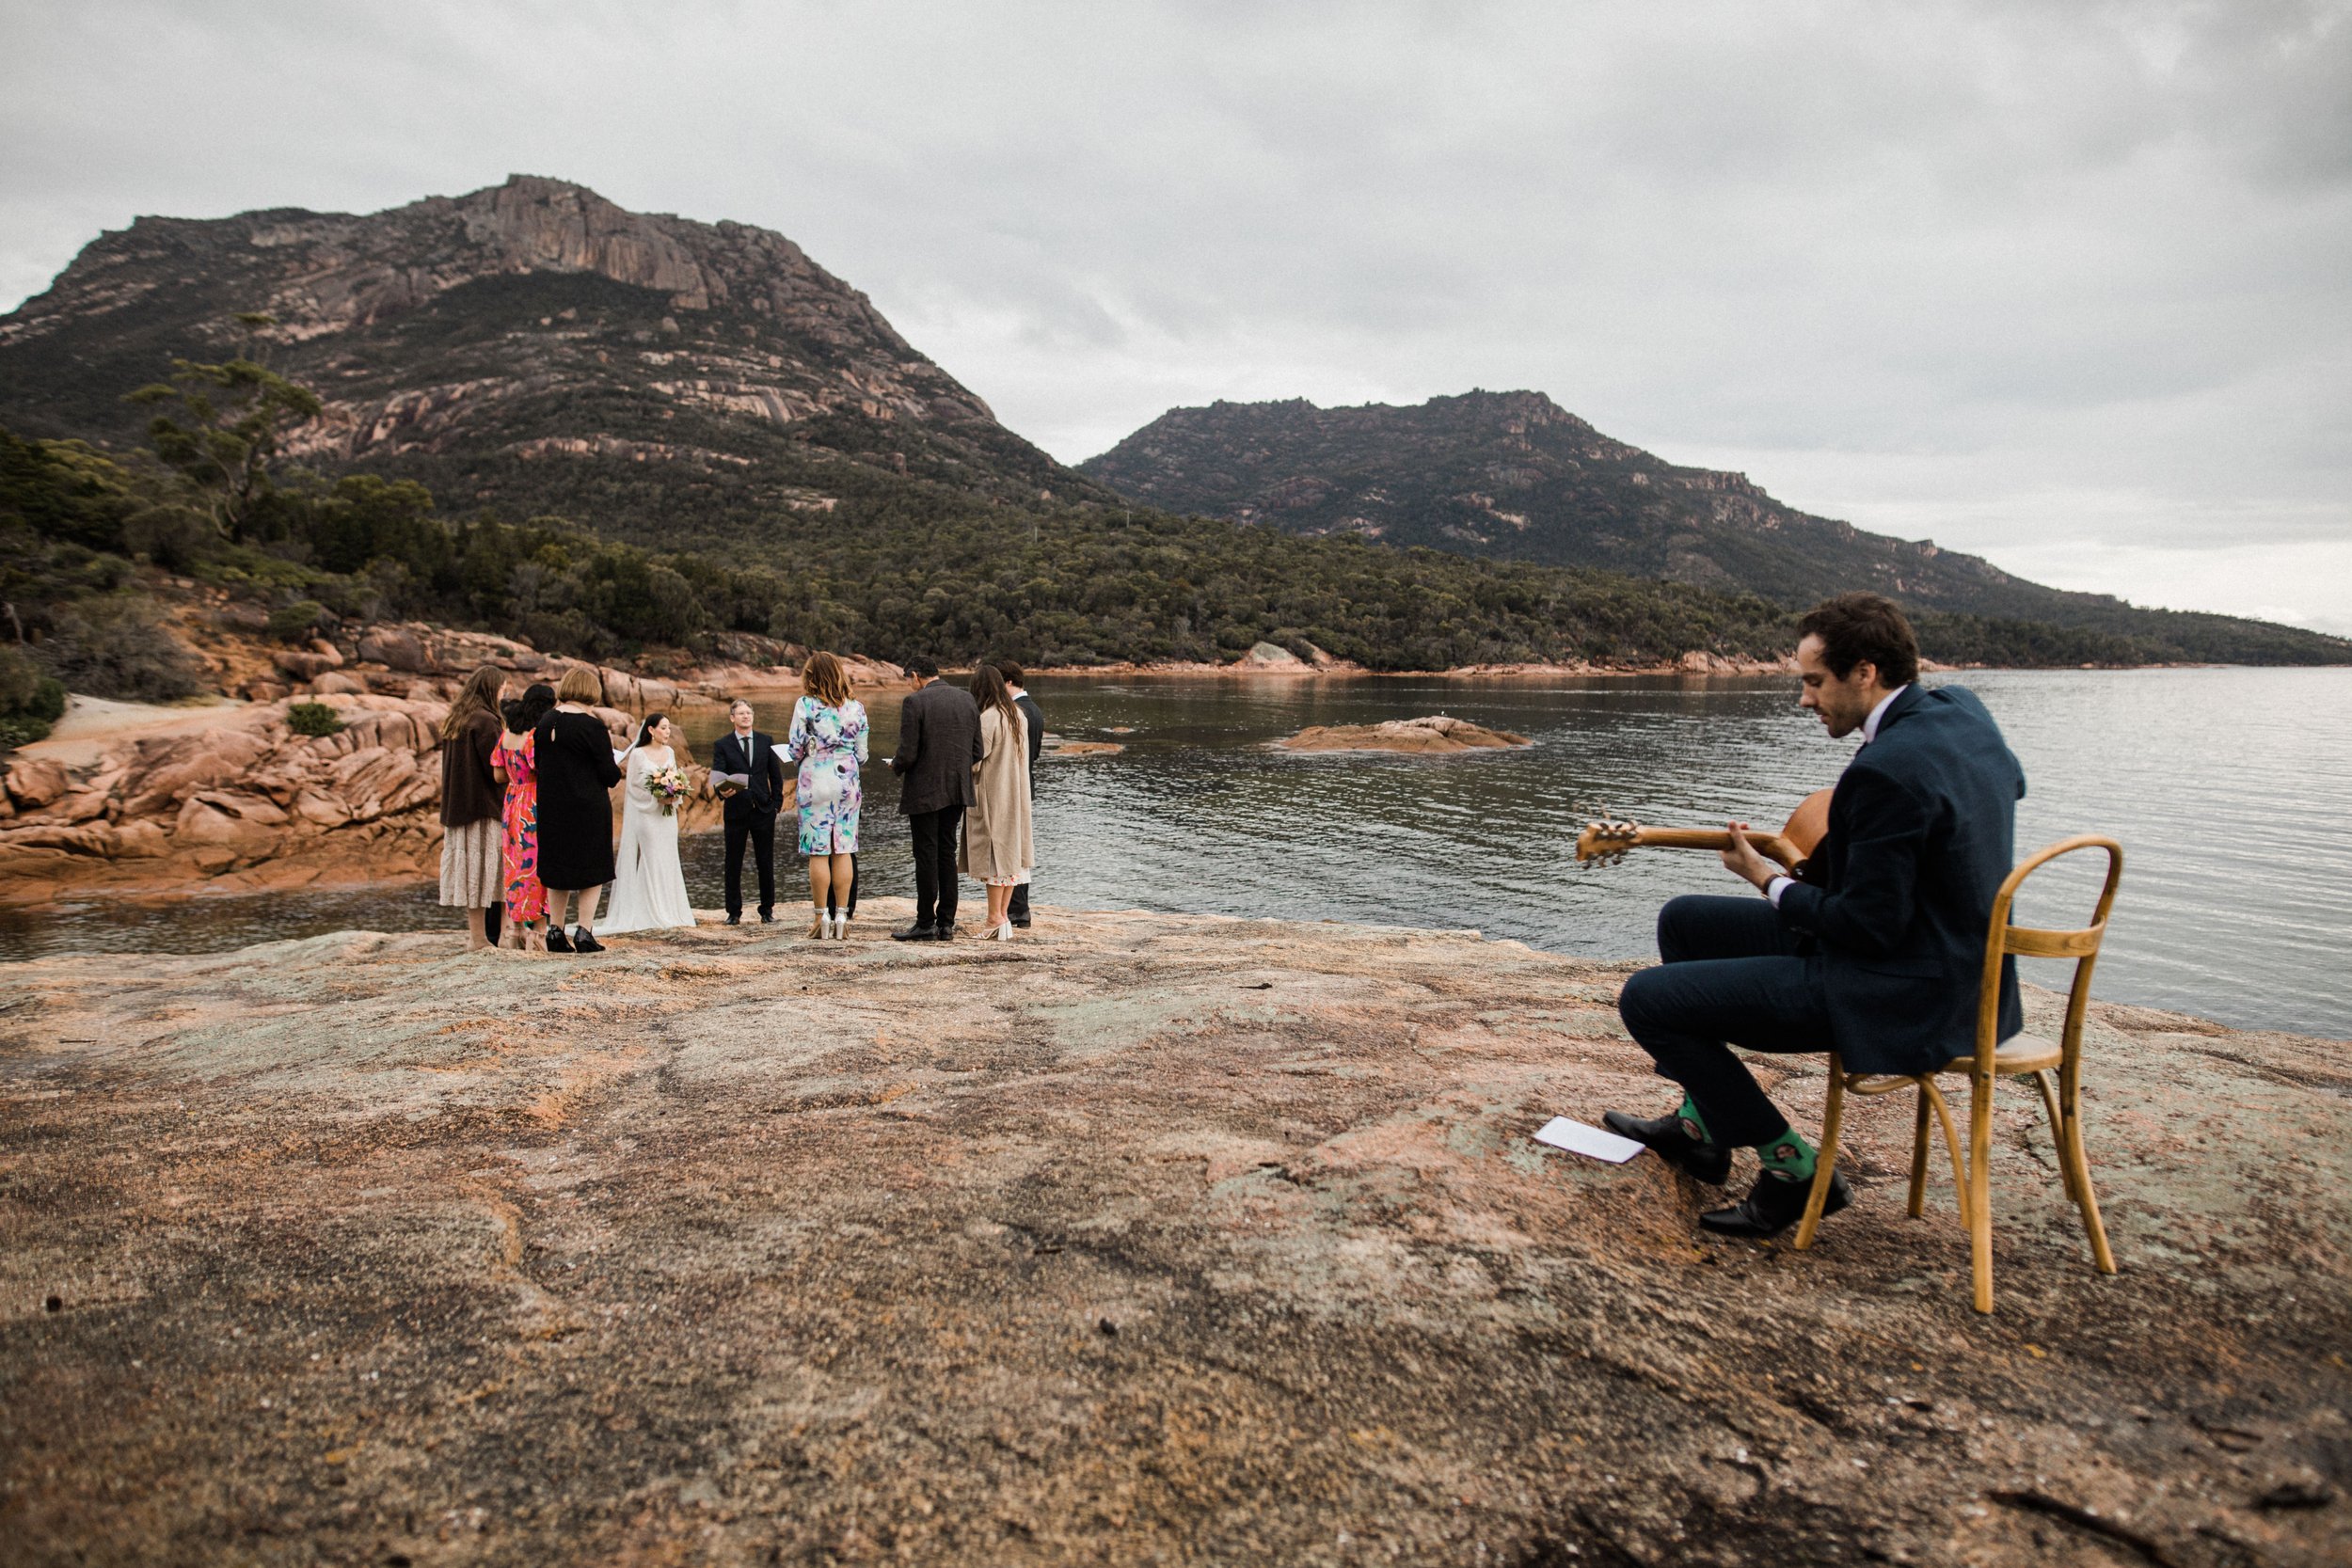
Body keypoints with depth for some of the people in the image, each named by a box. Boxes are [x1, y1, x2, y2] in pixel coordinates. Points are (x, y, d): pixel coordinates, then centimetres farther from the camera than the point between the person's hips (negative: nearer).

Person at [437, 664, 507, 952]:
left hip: (456, 806, 8)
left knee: (467, 868, 9)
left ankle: (475, 933, 14)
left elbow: (447, 768, 16)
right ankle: (479, 937, -3)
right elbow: (496, 768, -16)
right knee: (480, 865, -5)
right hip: (482, 805, -8)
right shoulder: (485, 721, -12)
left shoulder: (454, 721, 14)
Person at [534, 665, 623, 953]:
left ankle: (555, 931, 18)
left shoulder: (545, 721, 3)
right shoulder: (592, 726, -16)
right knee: (592, 869, 5)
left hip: (551, 806, 6)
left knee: (556, 867, 15)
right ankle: (584, 932, 1)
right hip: (588, 807, -6)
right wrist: (614, 765, 8)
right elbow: (609, 775, -13)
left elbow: (538, 762, 13)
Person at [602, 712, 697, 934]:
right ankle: (652, 915, -2)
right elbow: (633, 786, -7)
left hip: (667, 814, 6)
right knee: (651, 861, -6)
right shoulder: (638, 754, -7)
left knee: (668, 861, 6)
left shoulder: (669, 752, 10)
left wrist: (673, 796, -6)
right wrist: (657, 799, -15)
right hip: (646, 814, -6)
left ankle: (669, 912, 11)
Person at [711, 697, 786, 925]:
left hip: (763, 810, 1)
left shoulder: (766, 741, 9)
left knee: (766, 863, 6)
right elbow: (717, 776, -7)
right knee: (733, 863, 4)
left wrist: (777, 802, 3)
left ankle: (767, 909, 16)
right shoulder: (722, 745, 2)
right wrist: (722, 792, -27)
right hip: (736, 811, -1)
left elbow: (776, 774, 11)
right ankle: (734, 912, 12)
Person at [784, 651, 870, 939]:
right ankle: (841, 917, 6)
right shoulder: (856, 707, 5)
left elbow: (795, 749, -5)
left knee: (818, 852, 0)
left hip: (816, 781, -3)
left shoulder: (805, 705, -5)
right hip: (847, 783, 3)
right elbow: (862, 754, 6)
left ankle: (822, 918, 2)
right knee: (843, 851, 5)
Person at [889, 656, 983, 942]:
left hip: (924, 791, -6)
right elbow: (977, 751, 6)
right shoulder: (967, 699, 5)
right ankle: (946, 924, 14)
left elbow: (907, 754, -16)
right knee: (947, 854, 12)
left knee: (926, 856, 1)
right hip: (957, 790, 6)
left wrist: (895, 767, 5)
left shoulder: (915, 702, -13)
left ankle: (926, 924, 6)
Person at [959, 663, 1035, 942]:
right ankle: (1004, 915, 16)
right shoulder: (1019, 715, 8)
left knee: (994, 855, -5)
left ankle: (996, 921, -3)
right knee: (1010, 852, 11)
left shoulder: (988, 718, -17)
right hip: (1015, 792, 8)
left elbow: (975, 760, -16)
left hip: (992, 795, -8)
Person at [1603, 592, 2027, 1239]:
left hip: (1903, 998, -11)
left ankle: (1791, 1166, 2)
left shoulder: (1884, 771, -27)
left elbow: (1869, 927, -24)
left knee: (1646, 999, -8)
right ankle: (1700, 1127, 31)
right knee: (1683, 921, 19)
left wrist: (1770, 880, -8)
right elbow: (2009, 781, 25)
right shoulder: (1962, 707, 2)